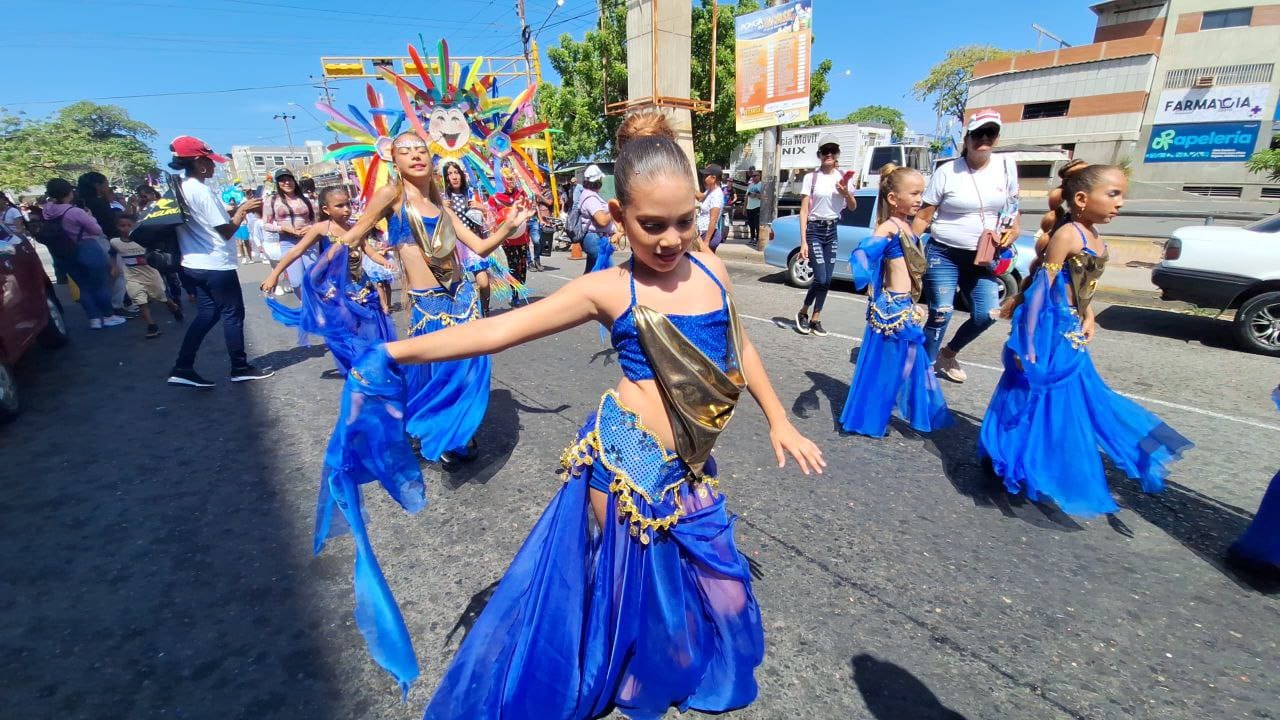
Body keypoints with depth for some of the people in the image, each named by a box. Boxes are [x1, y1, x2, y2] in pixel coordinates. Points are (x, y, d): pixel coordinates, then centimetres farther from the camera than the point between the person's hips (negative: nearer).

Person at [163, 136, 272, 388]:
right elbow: (226, 230, -17)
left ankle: (182, 369, 12)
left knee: (207, 314, 13)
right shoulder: (201, 190, -18)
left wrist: (239, 208, 14)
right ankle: (240, 368, 12)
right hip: (216, 265, -9)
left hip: (196, 264, 9)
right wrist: (244, 209, -6)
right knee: (233, 314, 3)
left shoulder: (181, 189, 10)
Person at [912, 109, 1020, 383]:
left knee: (987, 313, -3)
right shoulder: (947, 172, -7)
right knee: (940, 315, -9)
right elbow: (923, 217, -8)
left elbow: (1013, 206, 19)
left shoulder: (1006, 168, 5)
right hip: (943, 255, -4)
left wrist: (1013, 230, 0)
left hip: (981, 257, 5)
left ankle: (948, 353, 23)